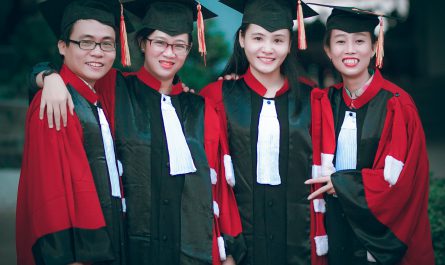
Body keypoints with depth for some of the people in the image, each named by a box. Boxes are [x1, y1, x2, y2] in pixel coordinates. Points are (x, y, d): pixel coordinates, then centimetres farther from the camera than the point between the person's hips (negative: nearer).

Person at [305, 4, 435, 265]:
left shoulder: (396, 105, -11)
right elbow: (320, 171, 5)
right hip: (336, 223, 3)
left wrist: (340, 183, -12)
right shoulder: (323, 104, 1)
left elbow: (399, 177, -15)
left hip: (381, 229, -3)